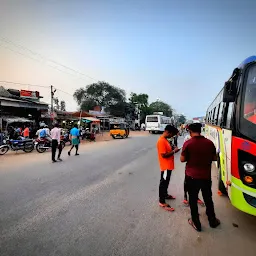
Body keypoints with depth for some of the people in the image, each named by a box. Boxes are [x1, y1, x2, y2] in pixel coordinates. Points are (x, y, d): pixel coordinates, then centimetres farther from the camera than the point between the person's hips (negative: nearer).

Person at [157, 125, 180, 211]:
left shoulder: (165, 140, 9)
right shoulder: (161, 141, -23)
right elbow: (164, 155, -26)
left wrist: (172, 148, 3)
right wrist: (174, 151, -18)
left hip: (169, 166, 10)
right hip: (165, 167, -10)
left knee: (166, 182, 24)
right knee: (163, 183, 1)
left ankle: (165, 195, 43)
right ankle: (162, 202, 13)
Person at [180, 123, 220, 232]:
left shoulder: (188, 143, -16)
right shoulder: (209, 142, -6)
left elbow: (182, 159, -9)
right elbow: (214, 158, 6)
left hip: (192, 176, -3)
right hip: (206, 176, 4)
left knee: (193, 200, 14)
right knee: (208, 199, 23)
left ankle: (196, 223, 27)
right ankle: (212, 221, 40)